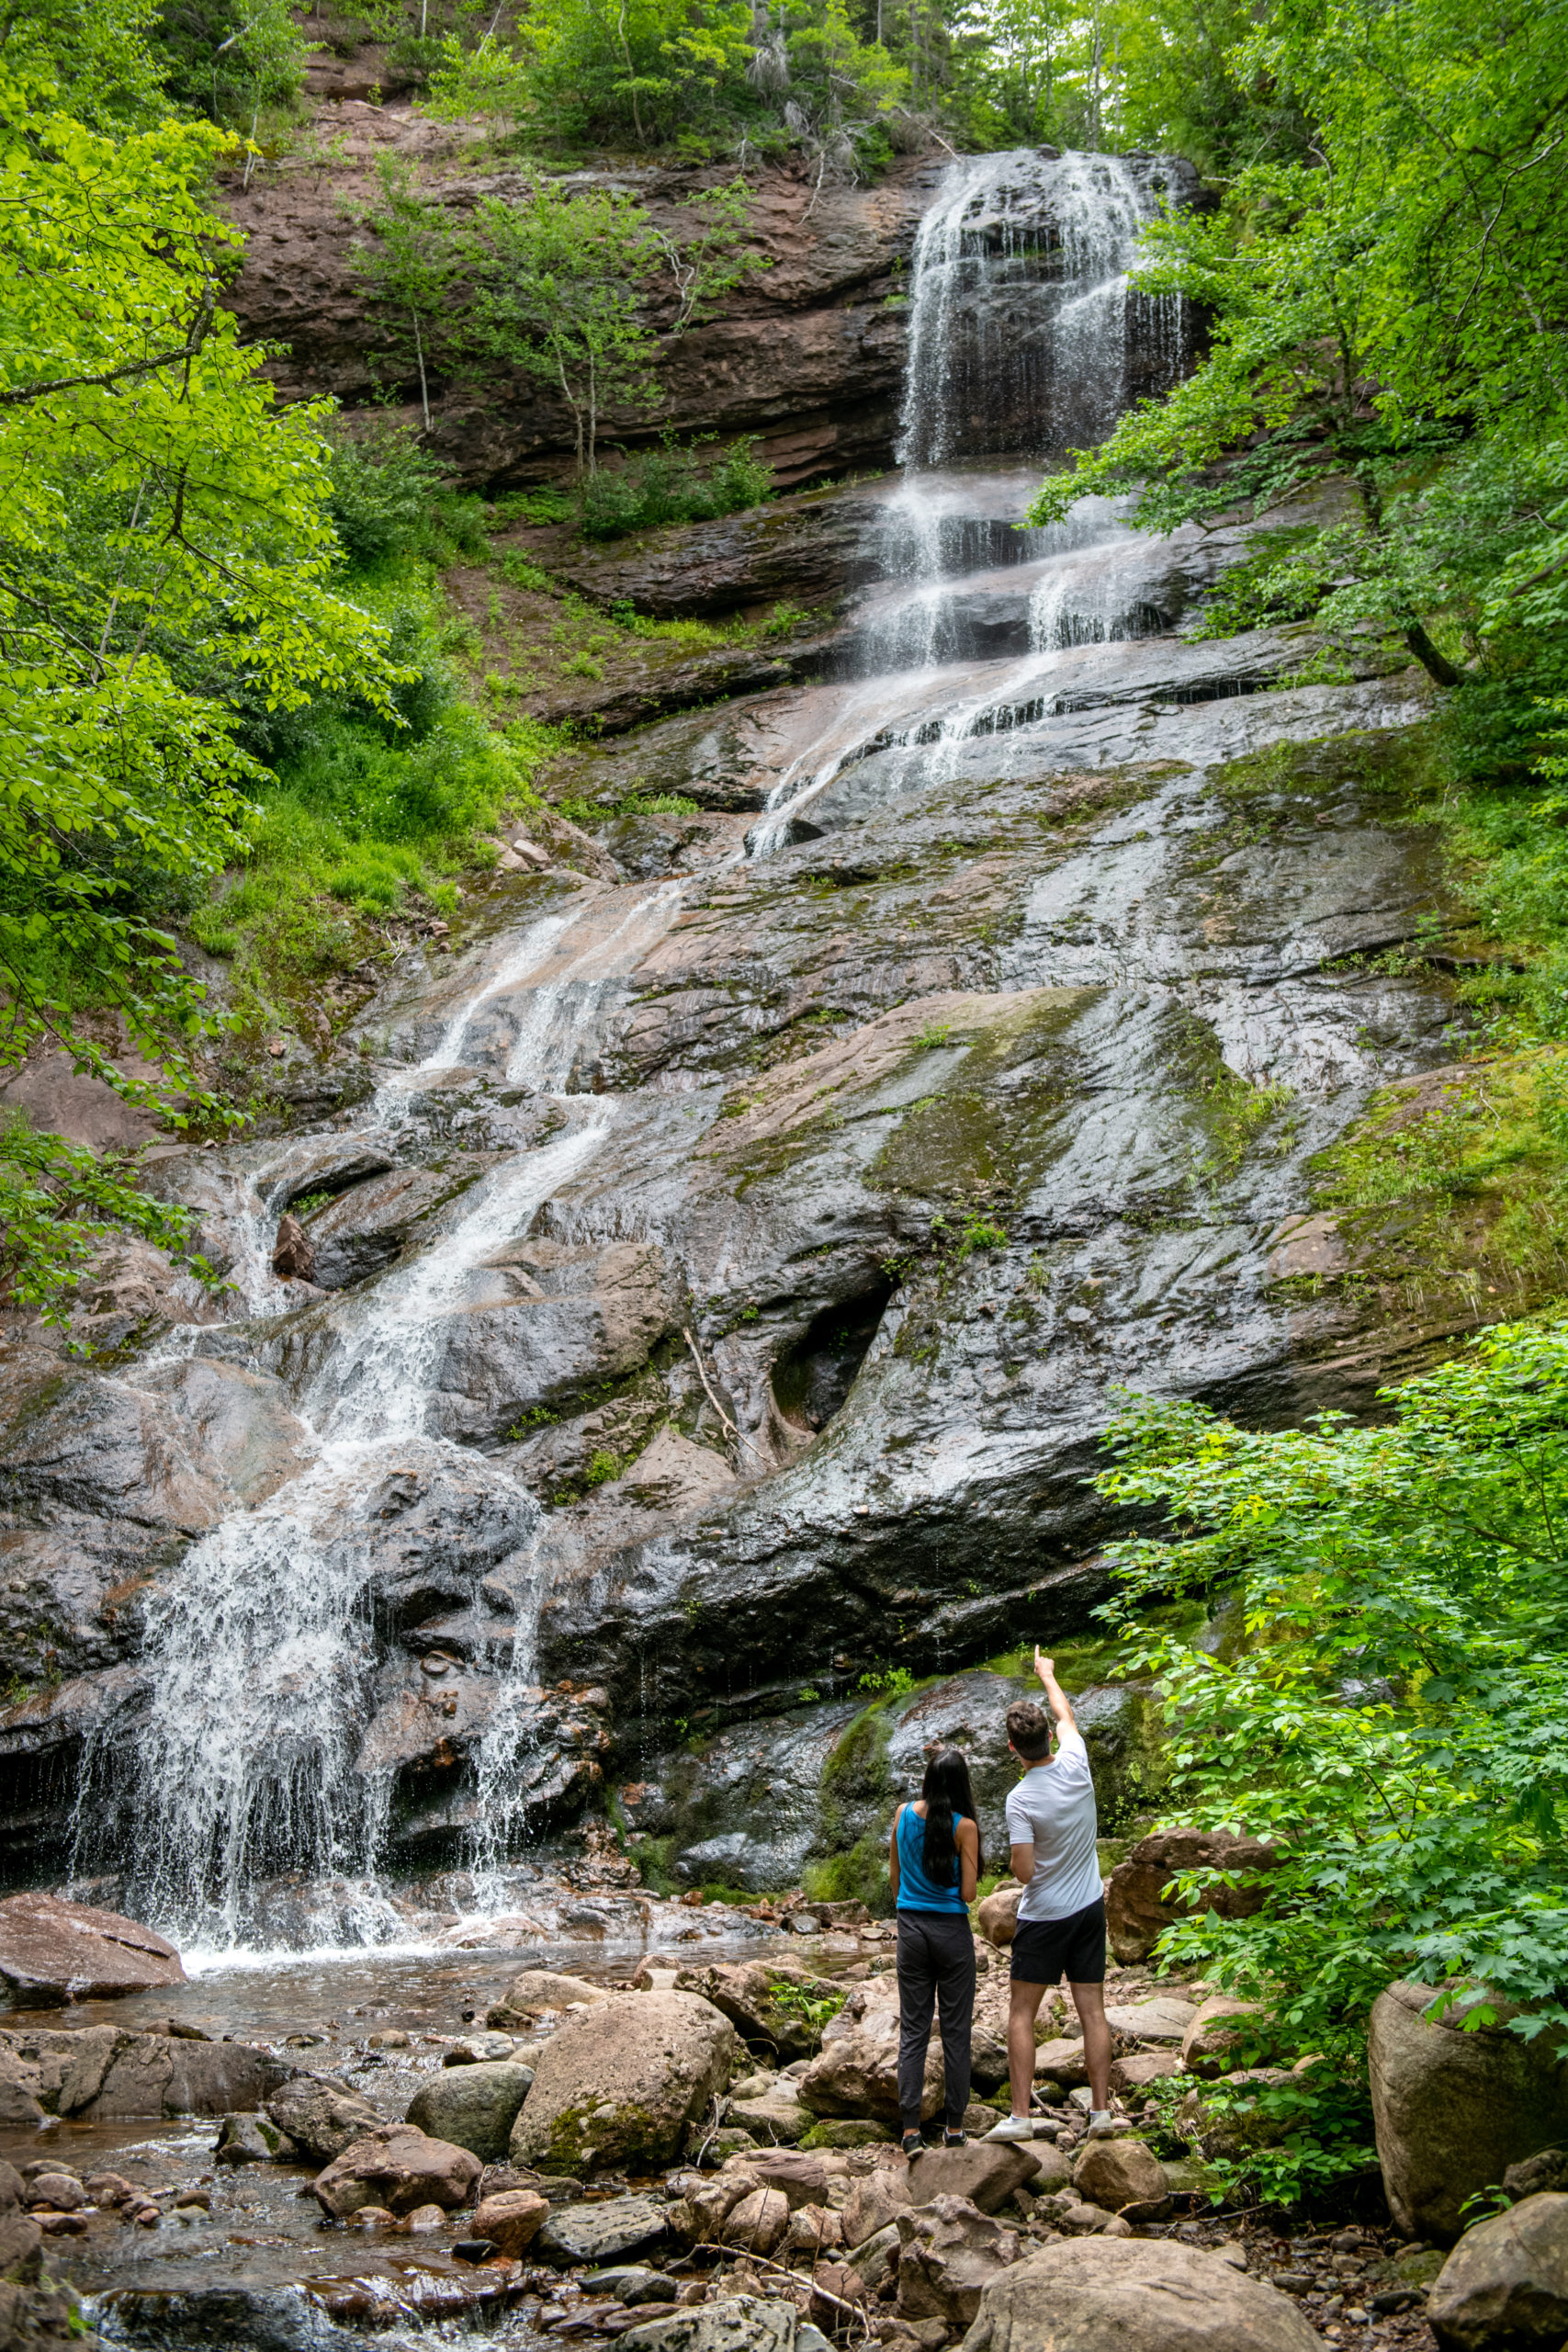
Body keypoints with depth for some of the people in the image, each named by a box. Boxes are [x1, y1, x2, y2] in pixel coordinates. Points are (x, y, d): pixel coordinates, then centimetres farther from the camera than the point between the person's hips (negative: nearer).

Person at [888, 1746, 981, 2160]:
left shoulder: (903, 1815, 0)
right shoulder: (964, 1827, -13)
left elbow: (894, 1876, 10)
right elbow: (968, 1893, -11)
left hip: (911, 1927, 4)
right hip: (952, 1931, -3)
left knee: (913, 2030, 8)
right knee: (955, 2030, 7)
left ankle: (910, 2128, 2)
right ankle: (955, 2127, 12)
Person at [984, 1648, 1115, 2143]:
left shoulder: (1021, 1800, -19)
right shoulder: (1075, 1766, -7)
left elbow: (1023, 1873, -19)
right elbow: (1066, 1716, 14)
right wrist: (1046, 1674, 30)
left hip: (1044, 1917, -5)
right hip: (1090, 1908, 5)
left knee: (1021, 2014, 3)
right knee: (1092, 2012, 7)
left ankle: (1020, 2116, -1)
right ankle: (1101, 2112, 7)